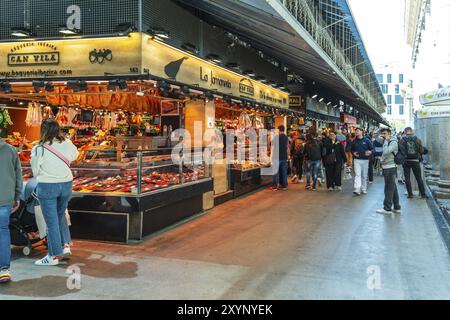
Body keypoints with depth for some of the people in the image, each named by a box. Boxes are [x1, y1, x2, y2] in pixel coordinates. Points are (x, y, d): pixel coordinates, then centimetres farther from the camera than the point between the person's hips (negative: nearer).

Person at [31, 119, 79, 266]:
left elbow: (35, 171, -5)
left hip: (47, 186, -4)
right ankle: (65, 245, 17)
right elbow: (75, 156, 15)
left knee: (51, 221, 5)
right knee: (60, 215, 24)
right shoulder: (67, 144, -6)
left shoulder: (39, 149, -16)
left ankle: (55, 255, 13)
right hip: (66, 184, 4)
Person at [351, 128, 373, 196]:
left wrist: (370, 152, -19)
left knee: (364, 175, 8)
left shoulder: (367, 140, 0)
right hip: (357, 160, 1)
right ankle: (357, 189, -18)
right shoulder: (354, 141, 8)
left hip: (365, 160, 0)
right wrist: (353, 153, -3)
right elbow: (352, 149, 18)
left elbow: (372, 148, 1)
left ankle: (363, 189, 20)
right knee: (357, 174, -10)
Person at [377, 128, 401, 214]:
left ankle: (387, 208, 1)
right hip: (387, 167, 10)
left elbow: (386, 152, -26)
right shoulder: (387, 142, 16)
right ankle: (397, 207, 21)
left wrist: (386, 141, -17)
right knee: (393, 188, 14)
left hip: (390, 168, -10)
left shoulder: (393, 142, -13)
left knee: (389, 188, -4)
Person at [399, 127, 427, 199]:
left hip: (406, 161, -1)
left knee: (407, 178, 6)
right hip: (415, 161, 1)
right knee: (419, 178, 10)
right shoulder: (417, 140, -1)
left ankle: (410, 194, 5)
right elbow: (421, 151, 0)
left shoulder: (402, 140, -6)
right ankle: (423, 194, 14)